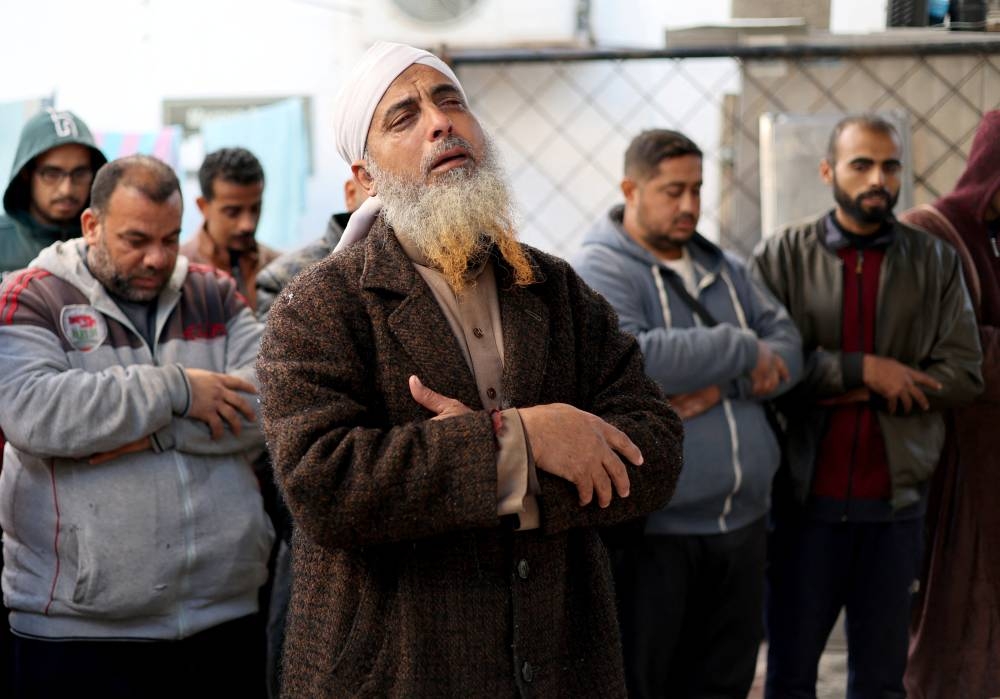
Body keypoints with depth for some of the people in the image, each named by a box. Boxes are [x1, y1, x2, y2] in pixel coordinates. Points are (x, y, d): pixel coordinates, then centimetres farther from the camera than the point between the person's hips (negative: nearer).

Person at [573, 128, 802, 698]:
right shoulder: (600, 271, -8)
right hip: (652, 530, -6)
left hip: (743, 521, 7)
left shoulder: (724, 269, 15)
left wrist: (722, 384, -14)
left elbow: (788, 347, 6)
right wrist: (741, 350, -15)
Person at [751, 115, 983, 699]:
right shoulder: (781, 257, -1)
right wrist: (862, 369, -17)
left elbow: (964, 374, -3)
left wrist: (865, 393, -13)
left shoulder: (936, 263, 4)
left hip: (896, 500, 2)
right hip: (804, 497, -1)